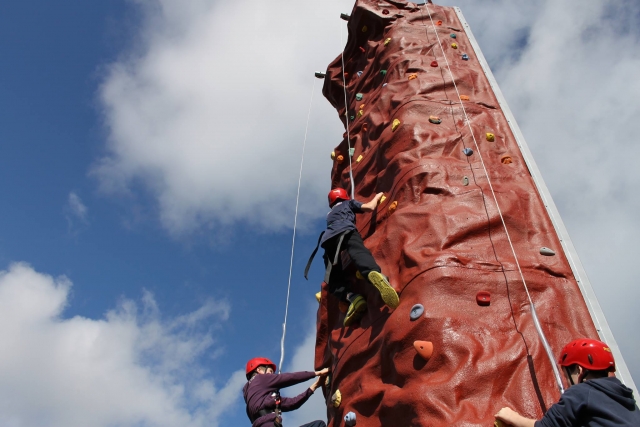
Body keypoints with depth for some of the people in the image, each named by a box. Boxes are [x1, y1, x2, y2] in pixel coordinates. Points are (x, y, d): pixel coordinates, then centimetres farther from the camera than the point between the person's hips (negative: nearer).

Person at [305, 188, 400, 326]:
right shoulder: (348, 203, 33)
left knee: (334, 281, -1)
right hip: (345, 231, -3)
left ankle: (352, 298, -34)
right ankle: (374, 273, -69)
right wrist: (377, 197, 43)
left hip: (328, 238, 4)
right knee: (360, 254, -33)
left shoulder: (330, 214, 46)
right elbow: (370, 207, 24)